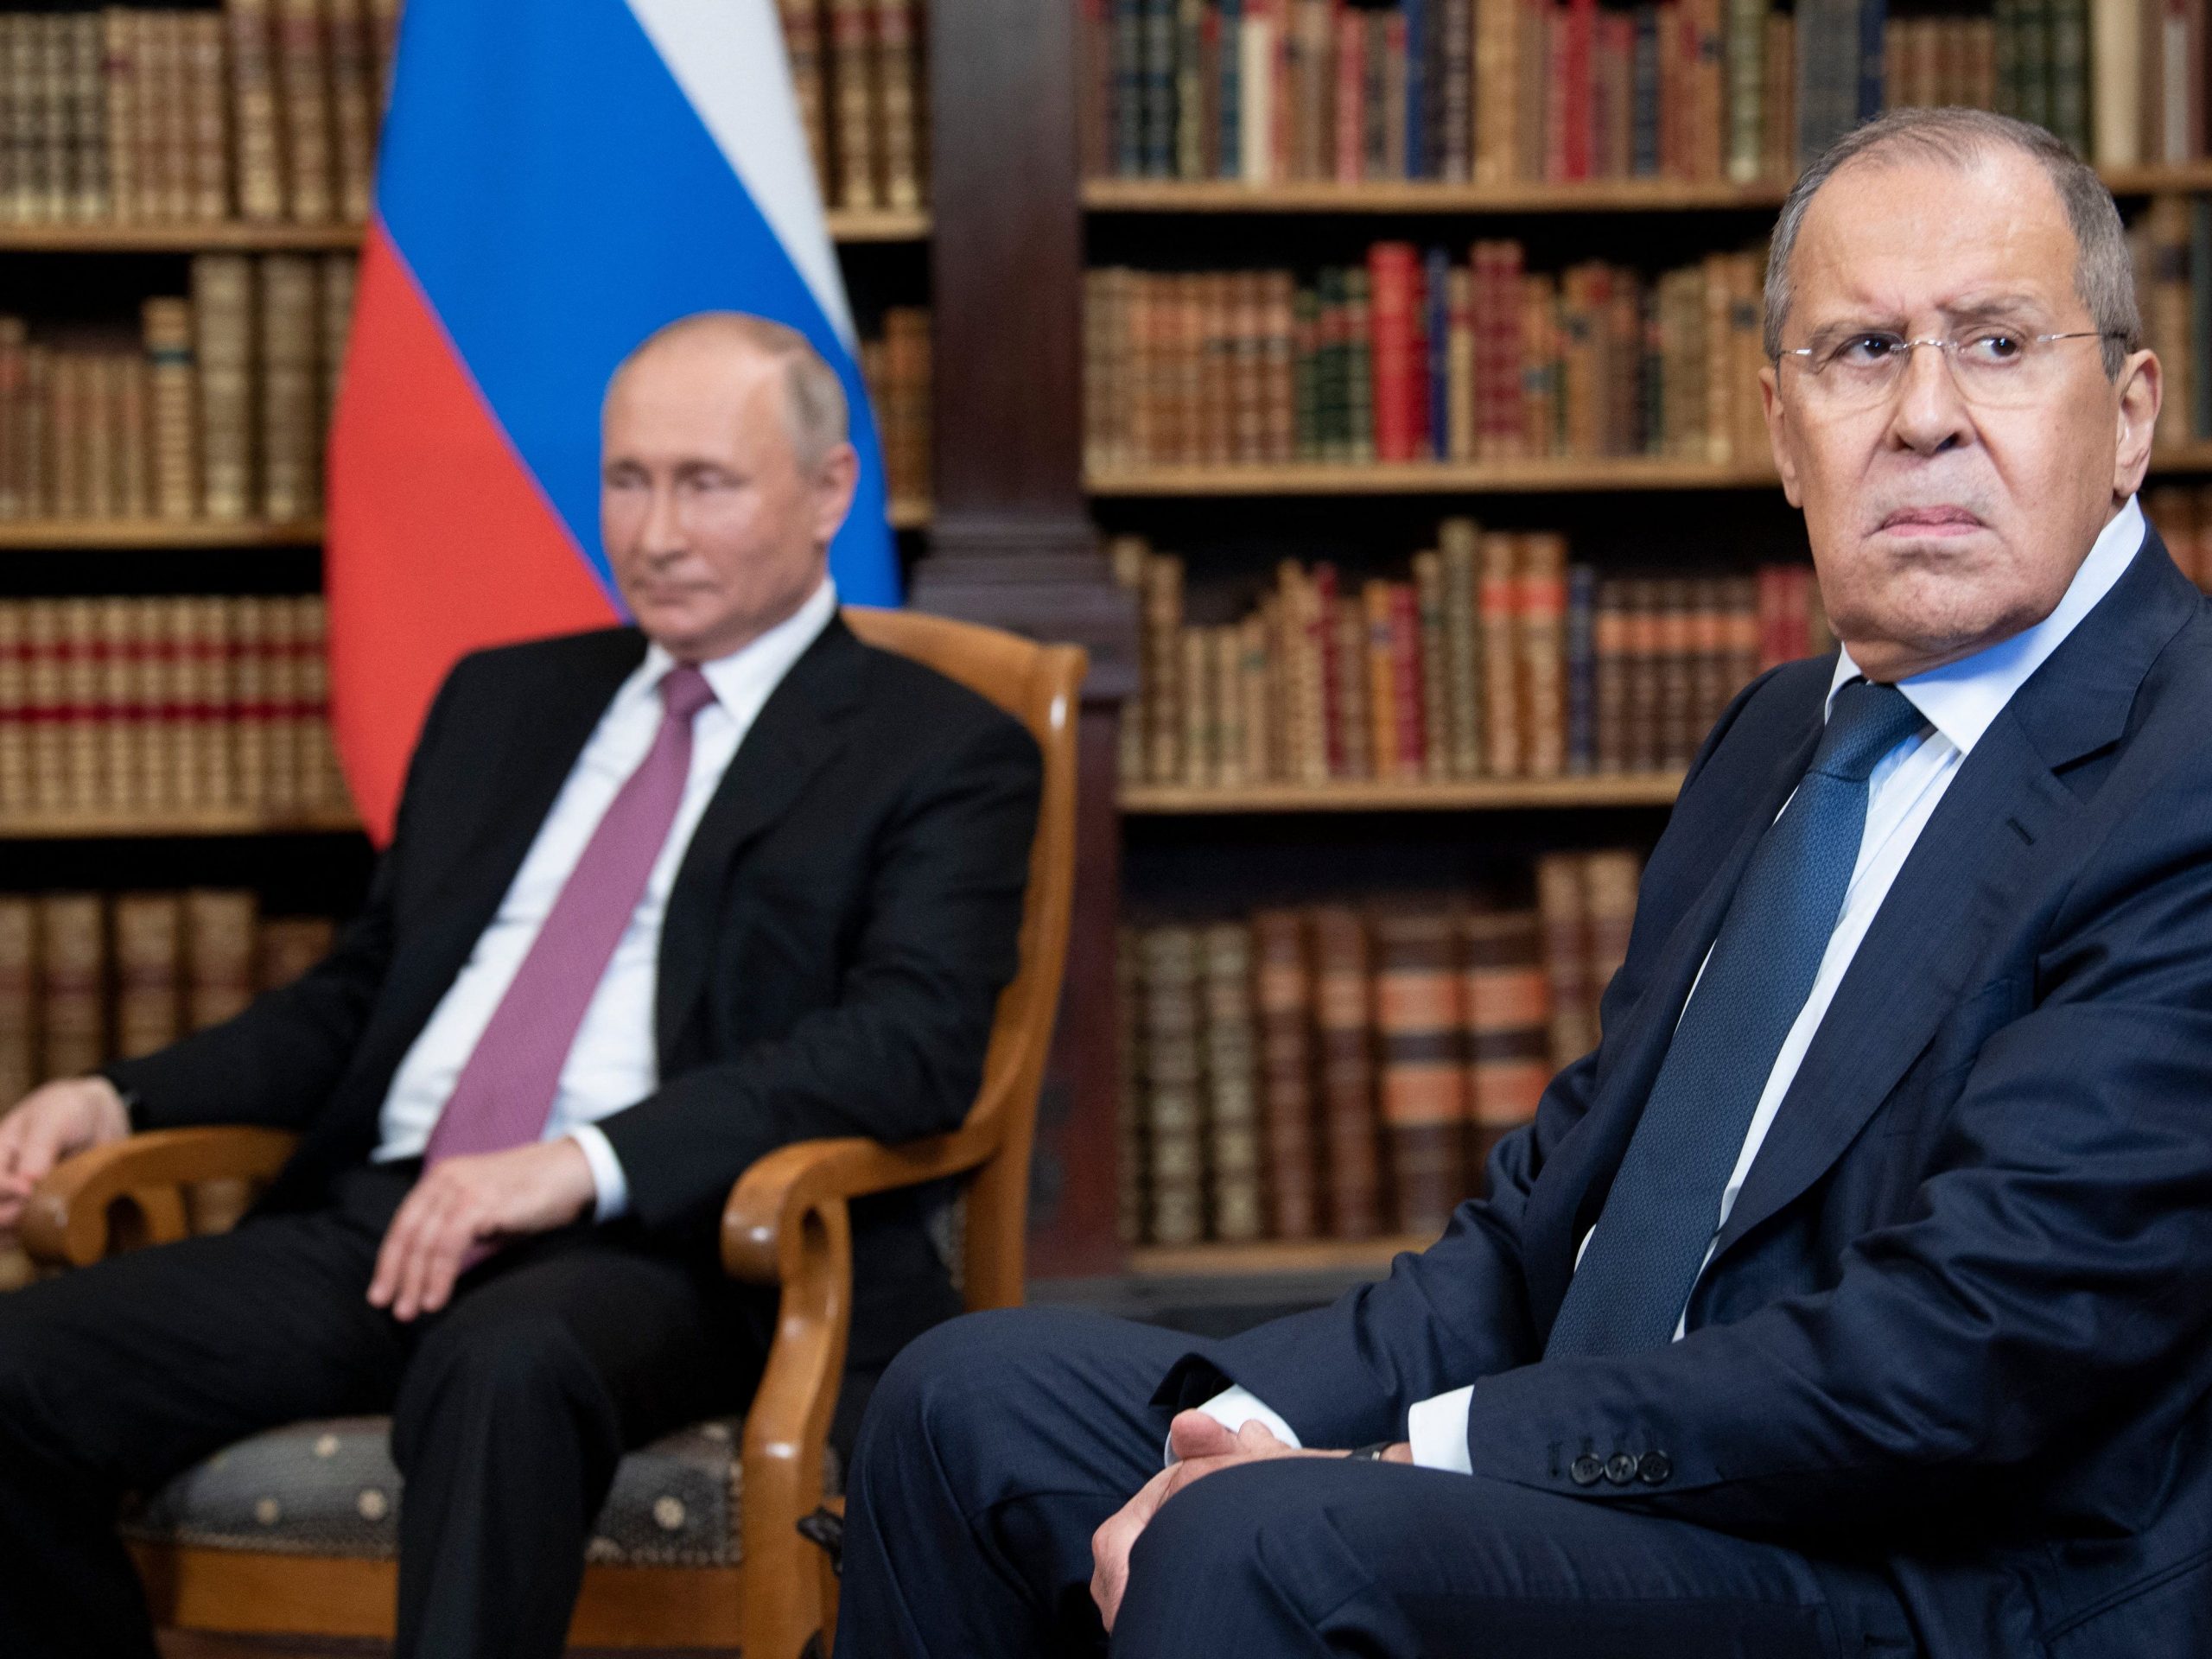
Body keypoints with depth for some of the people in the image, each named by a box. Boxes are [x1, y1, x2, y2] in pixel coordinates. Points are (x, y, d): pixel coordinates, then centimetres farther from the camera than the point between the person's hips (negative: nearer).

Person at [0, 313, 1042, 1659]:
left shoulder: (942, 754, 6)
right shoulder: (503, 701, 25)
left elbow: (914, 1041, -10)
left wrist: (588, 1164, -22)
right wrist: (120, 1100, 8)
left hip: (668, 1245, -5)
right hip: (381, 1213, 6)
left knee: (505, 1363, -40)